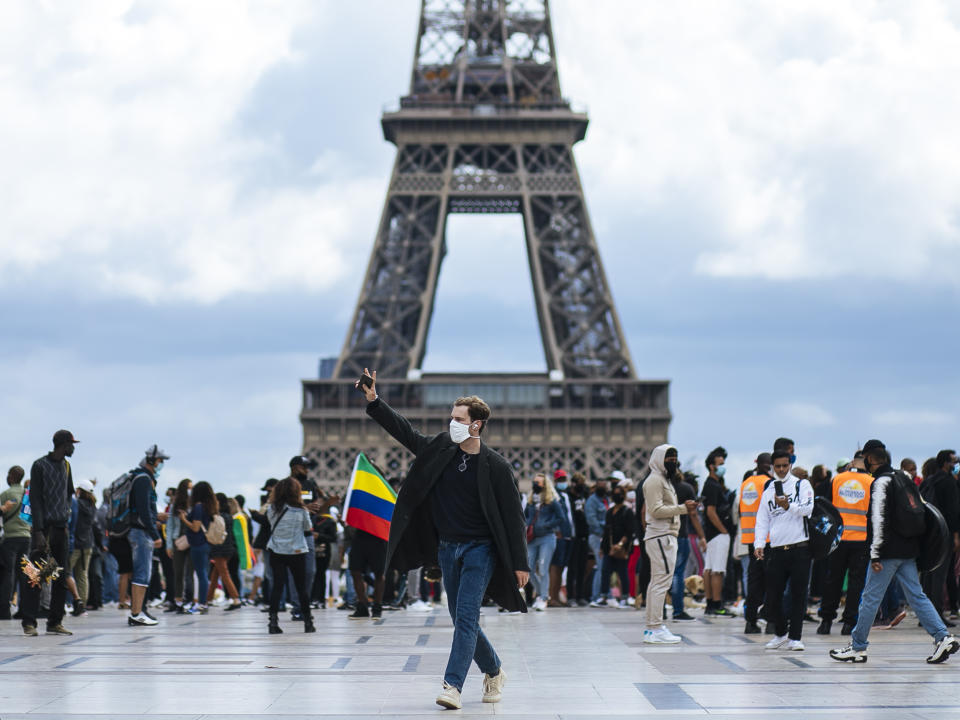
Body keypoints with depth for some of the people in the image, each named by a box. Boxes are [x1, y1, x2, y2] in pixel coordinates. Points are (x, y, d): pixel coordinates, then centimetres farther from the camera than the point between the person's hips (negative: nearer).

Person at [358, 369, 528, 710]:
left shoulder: (496, 467, -9)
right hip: (447, 548, 5)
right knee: (463, 621, 12)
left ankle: (452, 686, -17)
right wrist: (374, 401, -8)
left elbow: (513, 516, -7)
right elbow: (404, 431, 5)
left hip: (480, 549, -5)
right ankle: (493, 672, 31)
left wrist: (520, 563, -9)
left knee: (466, 617, -14)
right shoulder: (440, 449, 3)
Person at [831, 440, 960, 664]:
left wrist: (875, 554, -18)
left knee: (870, 598, -1)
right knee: (917, 596, 8)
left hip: (890, 551, -8)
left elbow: (879, 520, -18)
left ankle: (857, 648, 4)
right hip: (908, 550, 8)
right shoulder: (903, 480, 15)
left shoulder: (881, 482, -11)